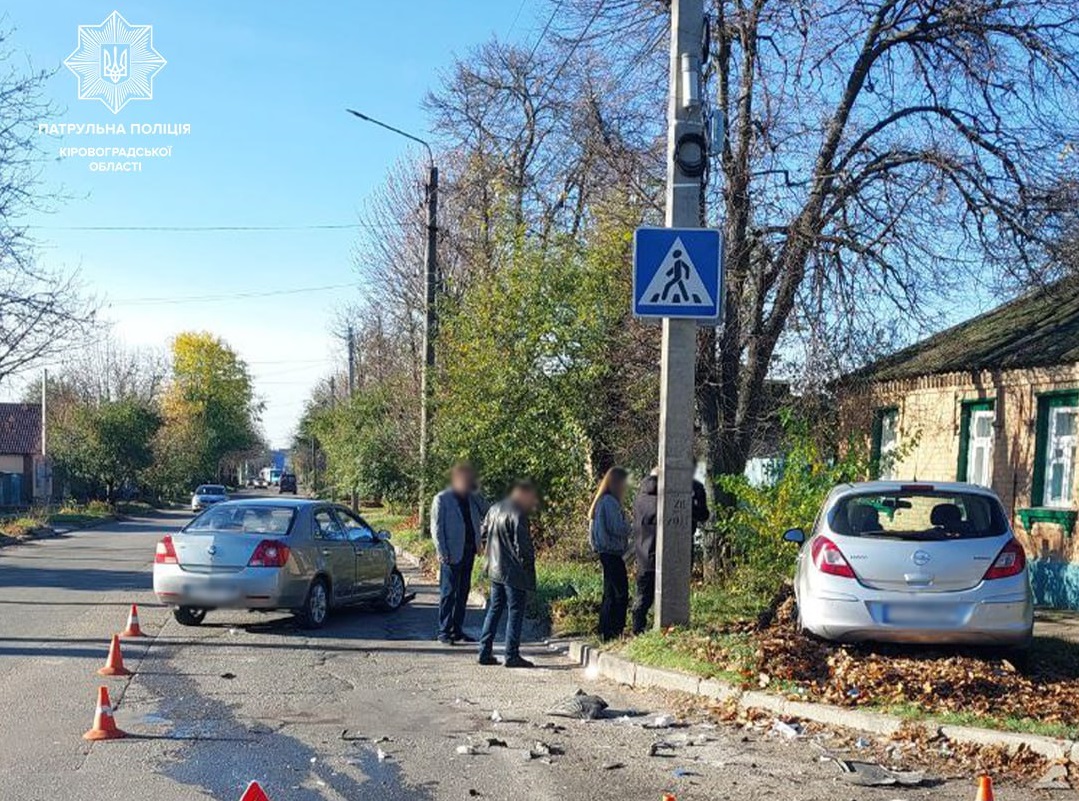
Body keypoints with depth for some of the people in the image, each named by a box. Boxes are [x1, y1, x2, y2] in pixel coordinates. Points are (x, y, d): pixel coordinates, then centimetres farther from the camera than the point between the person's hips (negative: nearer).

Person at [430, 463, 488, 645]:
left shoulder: (473, 498, 9)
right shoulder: (442, 499, -7)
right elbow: (436, 527, -9)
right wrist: (443, 553, -13)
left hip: (469, 551, 6)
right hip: (452, 554, -6)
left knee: (463, 592, 10)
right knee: (448, 592, -2)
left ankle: (457, 630, 18)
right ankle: (444, 632, 5)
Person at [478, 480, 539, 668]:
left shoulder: (495, 509, 9)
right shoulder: (518, 515, -17)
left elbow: (484, 531, 20)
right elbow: (523, 547, -17)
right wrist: (528, 566, -6)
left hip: (495, 569, 8)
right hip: (514, 573, -8)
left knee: (494, 610, 14)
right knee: (515, 612, -1)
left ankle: (485, 652, 16)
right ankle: (512, 656, 2)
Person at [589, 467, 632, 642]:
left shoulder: (602, 500, 15)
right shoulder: (610, 502, -16)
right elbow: (617, 528, -19)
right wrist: (630, 526, -1)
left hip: (606, 552, 10)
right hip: (612, 552, -10)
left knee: (610, 594, 14)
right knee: (621, 594, -8)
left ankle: (605, 633, 17)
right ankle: (615, 632, -9)